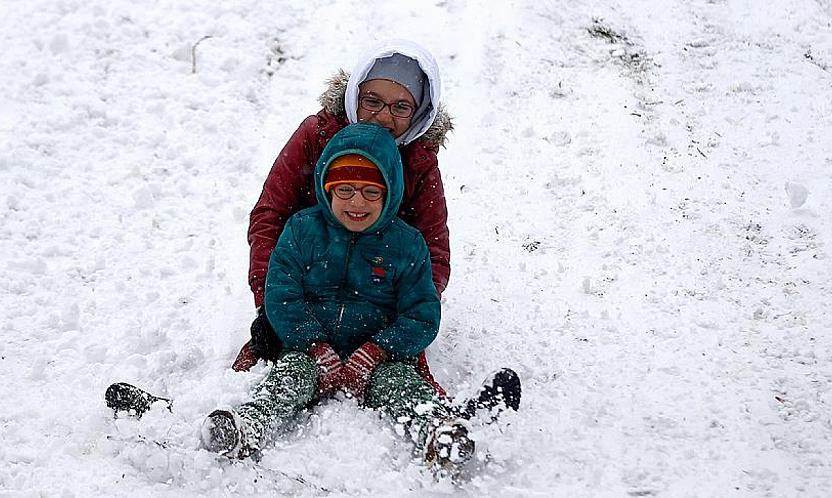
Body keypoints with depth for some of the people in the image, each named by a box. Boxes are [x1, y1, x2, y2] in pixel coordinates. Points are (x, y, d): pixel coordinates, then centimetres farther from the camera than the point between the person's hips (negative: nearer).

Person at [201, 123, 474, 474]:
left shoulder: (407, 244, 3)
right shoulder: (302, 229, 4)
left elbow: (421, 317, -1)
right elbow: (280, 296, -3)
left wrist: (372, 354, -16)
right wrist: (319, 351, -16)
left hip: (379, 356, -1)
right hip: (311, 347, 1)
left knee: (398, 379, -30)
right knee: (293, 369, -29)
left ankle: (437, 434, -56)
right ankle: (245, 431, -51)